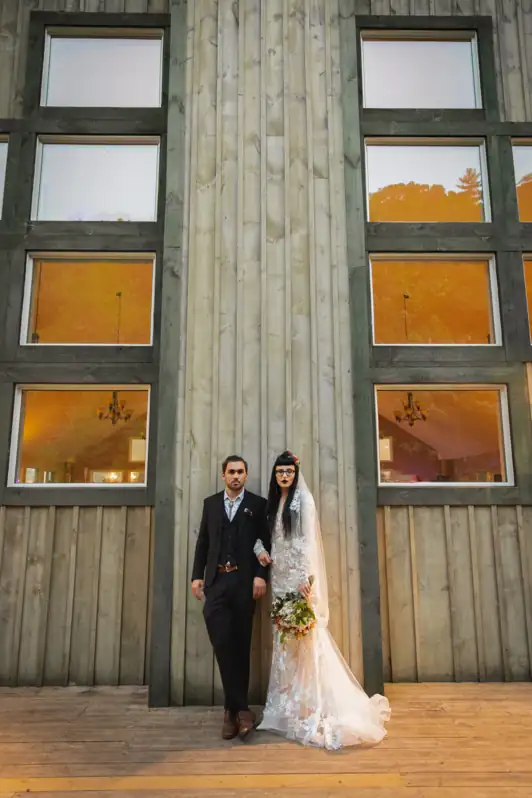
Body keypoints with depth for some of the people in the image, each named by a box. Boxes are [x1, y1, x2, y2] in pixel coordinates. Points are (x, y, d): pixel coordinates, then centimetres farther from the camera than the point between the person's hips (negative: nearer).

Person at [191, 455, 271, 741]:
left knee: (241, 644, 6)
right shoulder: (210, 503, 12)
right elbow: (202, 542, 10)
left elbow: (265, 543, 0)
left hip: (244, 581, -1)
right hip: (216, 581, 2)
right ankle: (240, 708, 4)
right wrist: (197, 575, 4)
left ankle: (233, 709, 19)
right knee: (222, 642, -7)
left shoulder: (257, 504, 4)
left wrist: (260, 576, -11)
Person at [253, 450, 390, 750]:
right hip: (280, 578, 6)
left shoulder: (304, 500, -6)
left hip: (299, 578, -6)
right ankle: (288, 706, 20)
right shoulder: (273, 503, 13)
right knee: (284, 640, 10)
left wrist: (306, 578, -21)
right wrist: (260, 549, -2)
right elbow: (265, 535, 20)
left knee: (304, 639, -4)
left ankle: (311, 709, 4)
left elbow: (309, 541, -13)